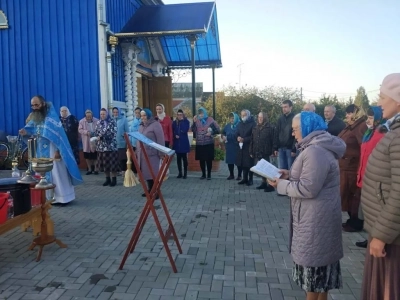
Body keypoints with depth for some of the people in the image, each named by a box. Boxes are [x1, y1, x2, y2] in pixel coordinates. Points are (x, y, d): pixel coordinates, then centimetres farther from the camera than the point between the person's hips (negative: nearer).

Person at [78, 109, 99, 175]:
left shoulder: (97, 121, 0)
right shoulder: (82, 121, 0)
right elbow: (80, 130, -4)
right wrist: (86, 132, -20)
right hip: (86, 142, 1)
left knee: (95, 156, 2)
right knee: (87, 156, 8)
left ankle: (95, 169, 13)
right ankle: (89, 169, 20)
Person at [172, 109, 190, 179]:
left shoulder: (186, 122, 1)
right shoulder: (174, 122, 11)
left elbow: (185, 130, -15)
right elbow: (172, 132, 10)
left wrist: (182, 121, -11)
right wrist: (175, 135, -10)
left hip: (184, 142, -3)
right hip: (177, 143, 3)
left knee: (184, 158, -2)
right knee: (178, 158, 6)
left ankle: (185, 173, 5)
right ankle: (180, 173, 13)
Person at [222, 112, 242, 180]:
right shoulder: (227, 126, 9)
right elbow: (223, 133, 19)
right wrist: (223, 136, -1)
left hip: (237, 146, -5)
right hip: (229, 146, 5)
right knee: (229, 160, 8)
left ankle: (239, 175, 14)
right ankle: (231, 174, 21)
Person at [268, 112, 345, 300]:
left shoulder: (315, 151, -24)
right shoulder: (317, 147, 11)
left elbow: (308, 188, -26)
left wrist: (281, 184, -14)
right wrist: (290, 174, 6)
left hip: (316, 218, -11)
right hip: (316, 216, 11)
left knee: (313, 261, 4)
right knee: (320, 259, 20)